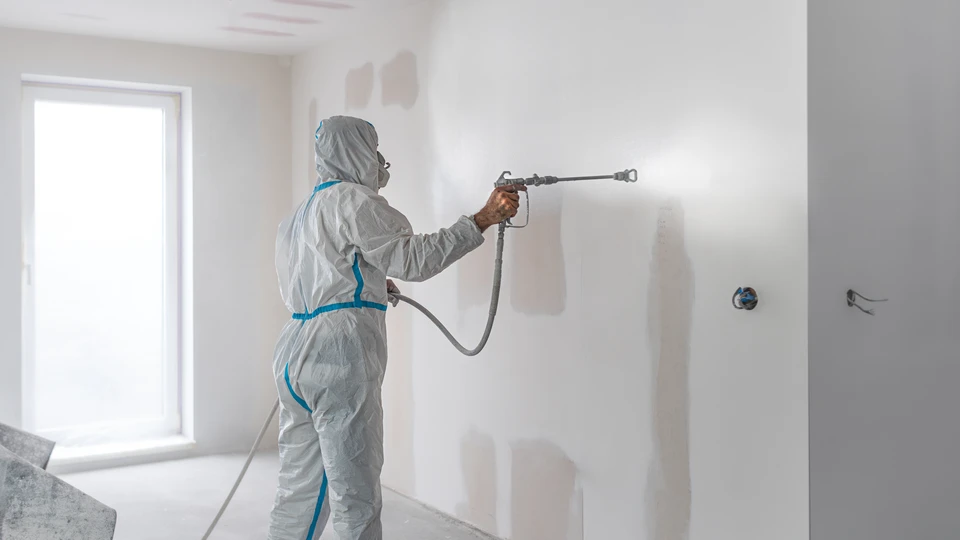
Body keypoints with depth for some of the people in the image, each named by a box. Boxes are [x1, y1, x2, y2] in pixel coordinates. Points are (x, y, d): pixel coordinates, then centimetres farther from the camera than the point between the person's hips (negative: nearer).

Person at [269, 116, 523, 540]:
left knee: (300, 491, 15)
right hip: (338, 359, -10)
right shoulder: (351, 199, -6)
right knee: (355, 497, -3)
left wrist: (366, 284, 27)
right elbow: (413, 258, -15)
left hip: (295, 357, 10)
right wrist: (483, 219, -13)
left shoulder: (299, 214, 24)